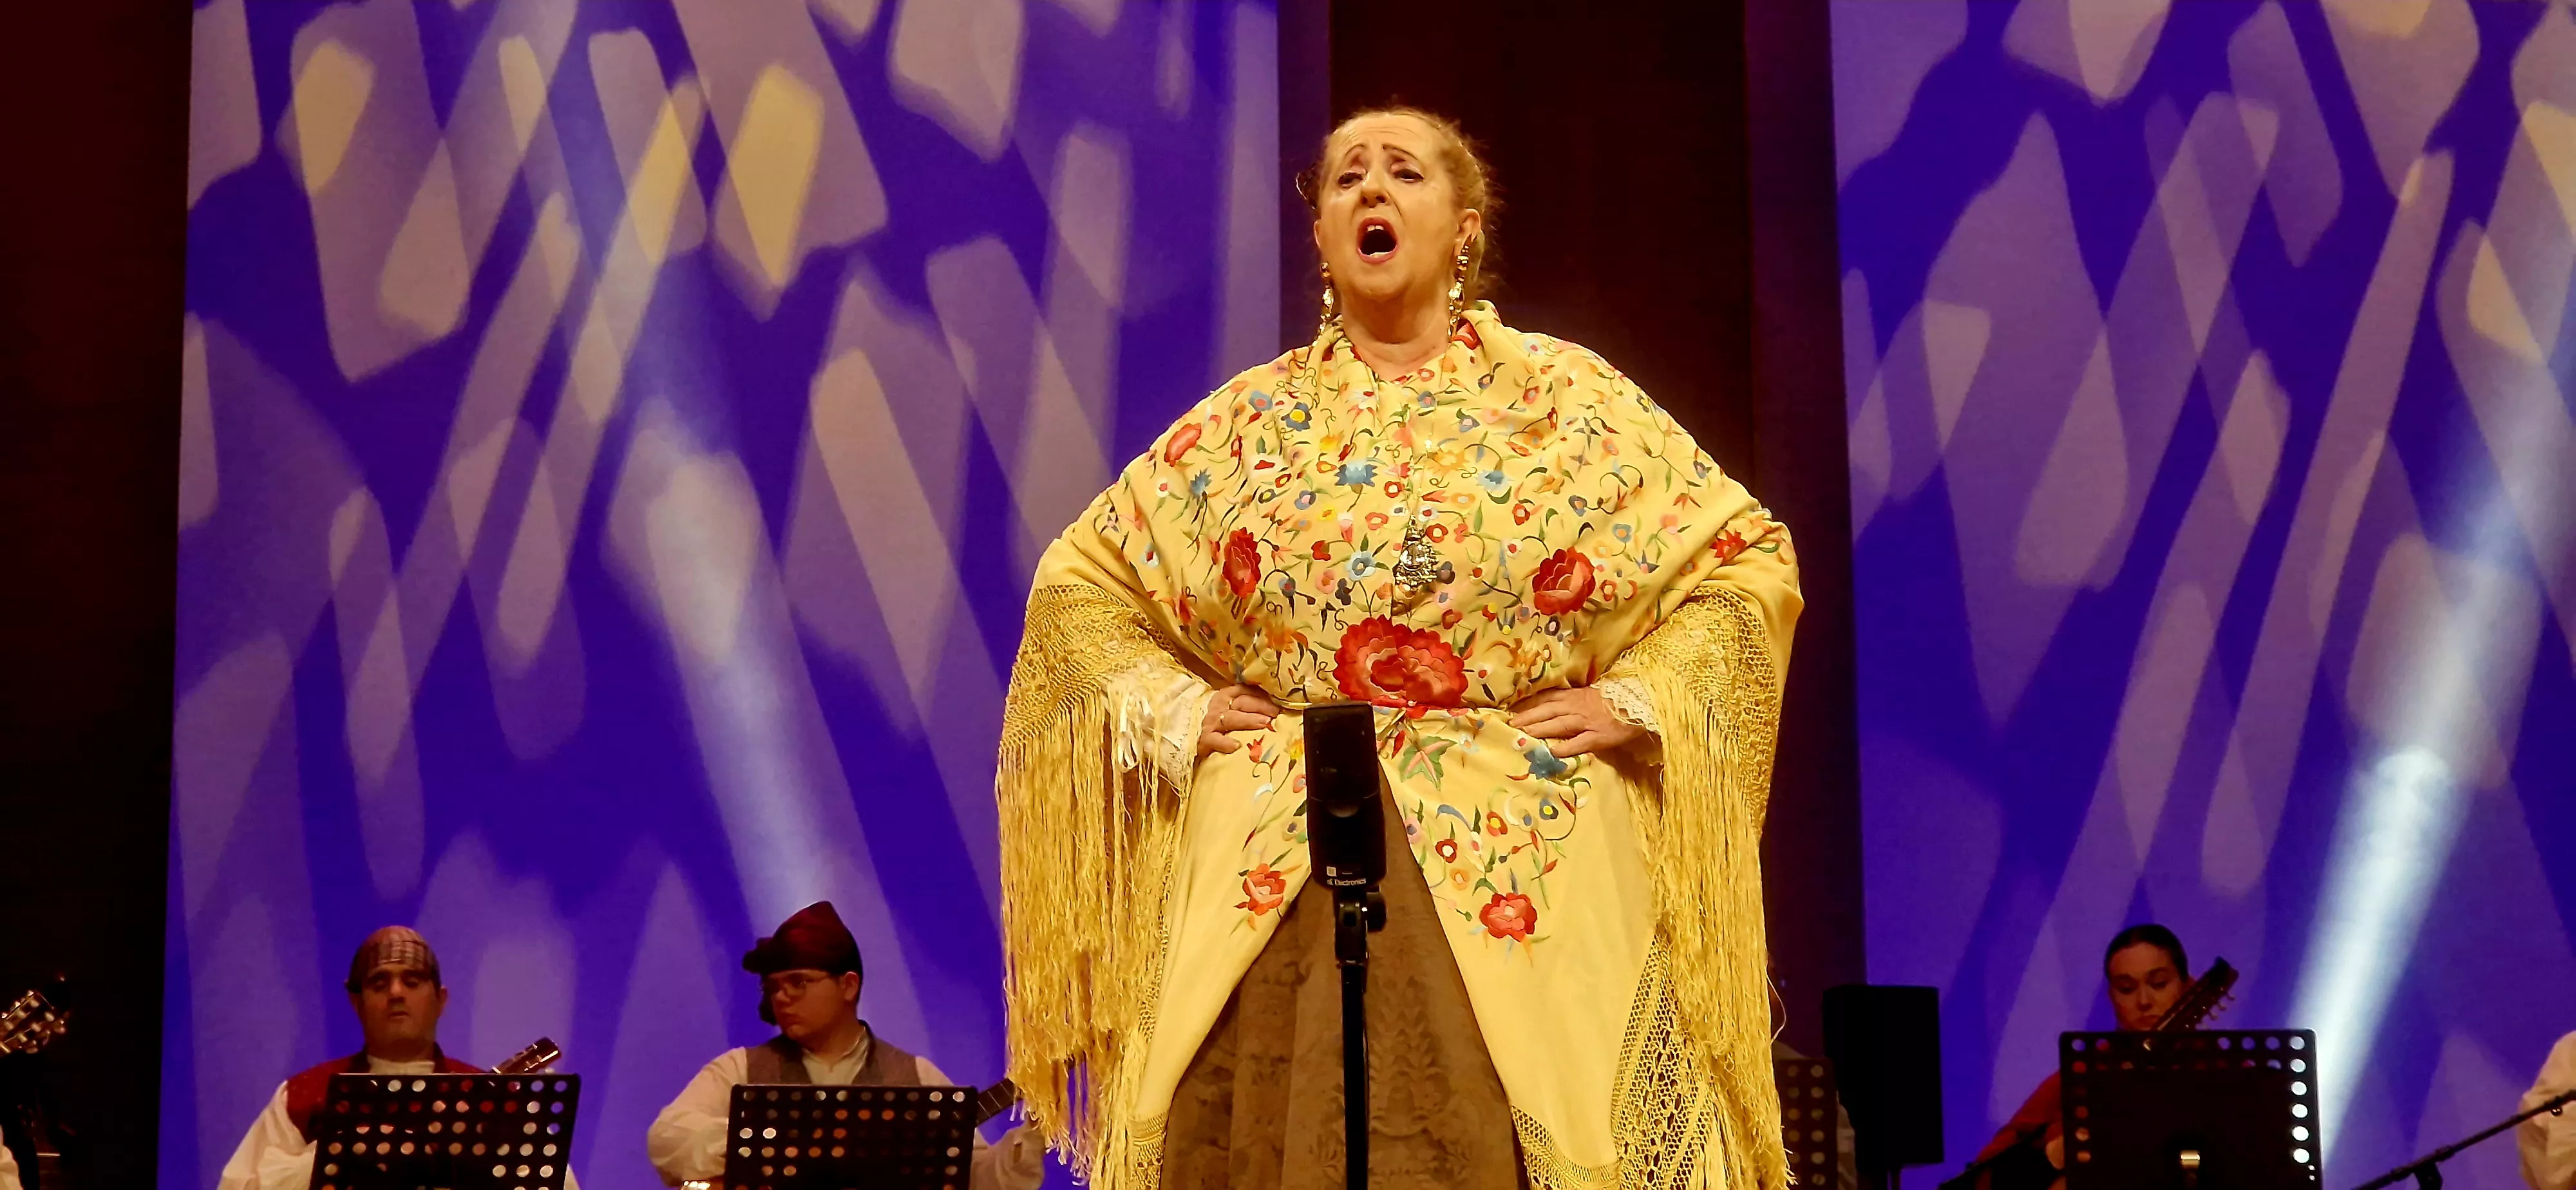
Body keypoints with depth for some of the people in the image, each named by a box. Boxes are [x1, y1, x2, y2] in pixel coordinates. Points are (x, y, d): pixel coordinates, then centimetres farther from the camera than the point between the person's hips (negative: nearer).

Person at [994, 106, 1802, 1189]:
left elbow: (1749, 560, 8)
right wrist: (1171, 709, 2)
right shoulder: (1249, 420, 12)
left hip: (1522, 868, -1)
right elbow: (1076, 584, 16)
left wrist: (1633, 701, -3)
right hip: (1277, 868, 2)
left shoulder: (1568, 399, 7)